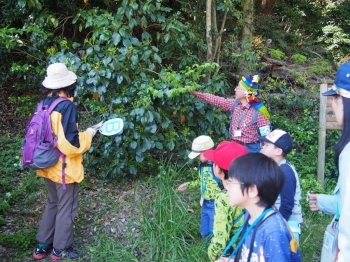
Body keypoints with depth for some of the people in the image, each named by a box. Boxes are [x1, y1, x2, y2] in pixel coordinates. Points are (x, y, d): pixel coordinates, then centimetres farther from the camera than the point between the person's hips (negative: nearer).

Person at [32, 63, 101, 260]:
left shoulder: (44, 104, 3)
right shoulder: (67, 107, -21)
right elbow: (70, 144, -25)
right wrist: (89, 134, -9)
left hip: (48, 166, 8)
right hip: (64, 169, -7)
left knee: (52, 204, 23)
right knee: (66, 208, 9)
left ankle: (43, 245, 31)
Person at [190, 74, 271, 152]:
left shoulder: (258, 111, -19)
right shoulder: (234, 104, -1)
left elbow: (266, 134, -16)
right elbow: (216, 100, 6)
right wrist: (196, 93, 5)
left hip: (251, 149, -6)